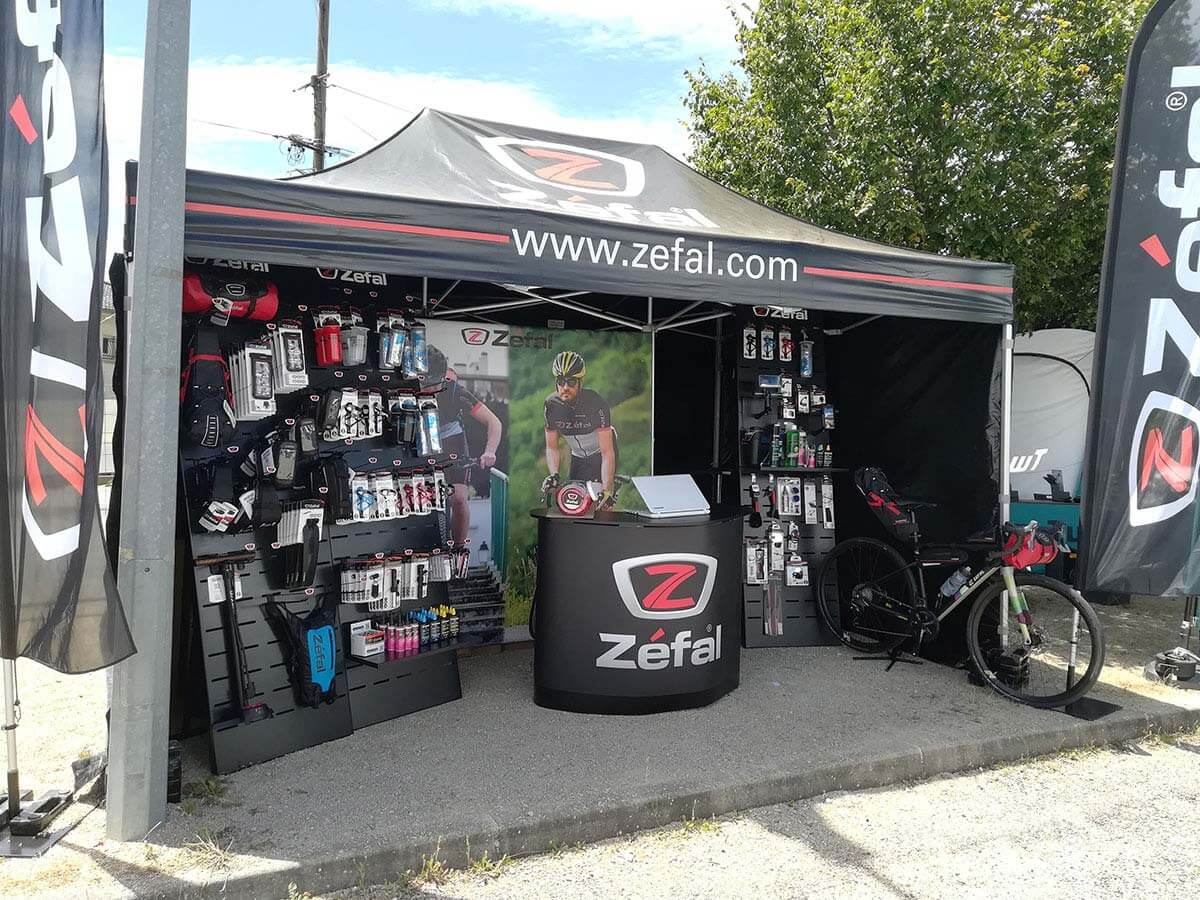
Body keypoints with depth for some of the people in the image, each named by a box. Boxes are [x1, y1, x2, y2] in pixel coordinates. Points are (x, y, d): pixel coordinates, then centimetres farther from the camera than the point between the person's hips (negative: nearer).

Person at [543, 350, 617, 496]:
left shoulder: (596, 403, -29)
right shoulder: (552, 405, -17)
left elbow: (607, 452, -31)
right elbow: (551, 447, -10)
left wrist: (607, 491, -40)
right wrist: (554, 474, -29)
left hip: (600, 455, -4)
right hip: (578, 458, 4)